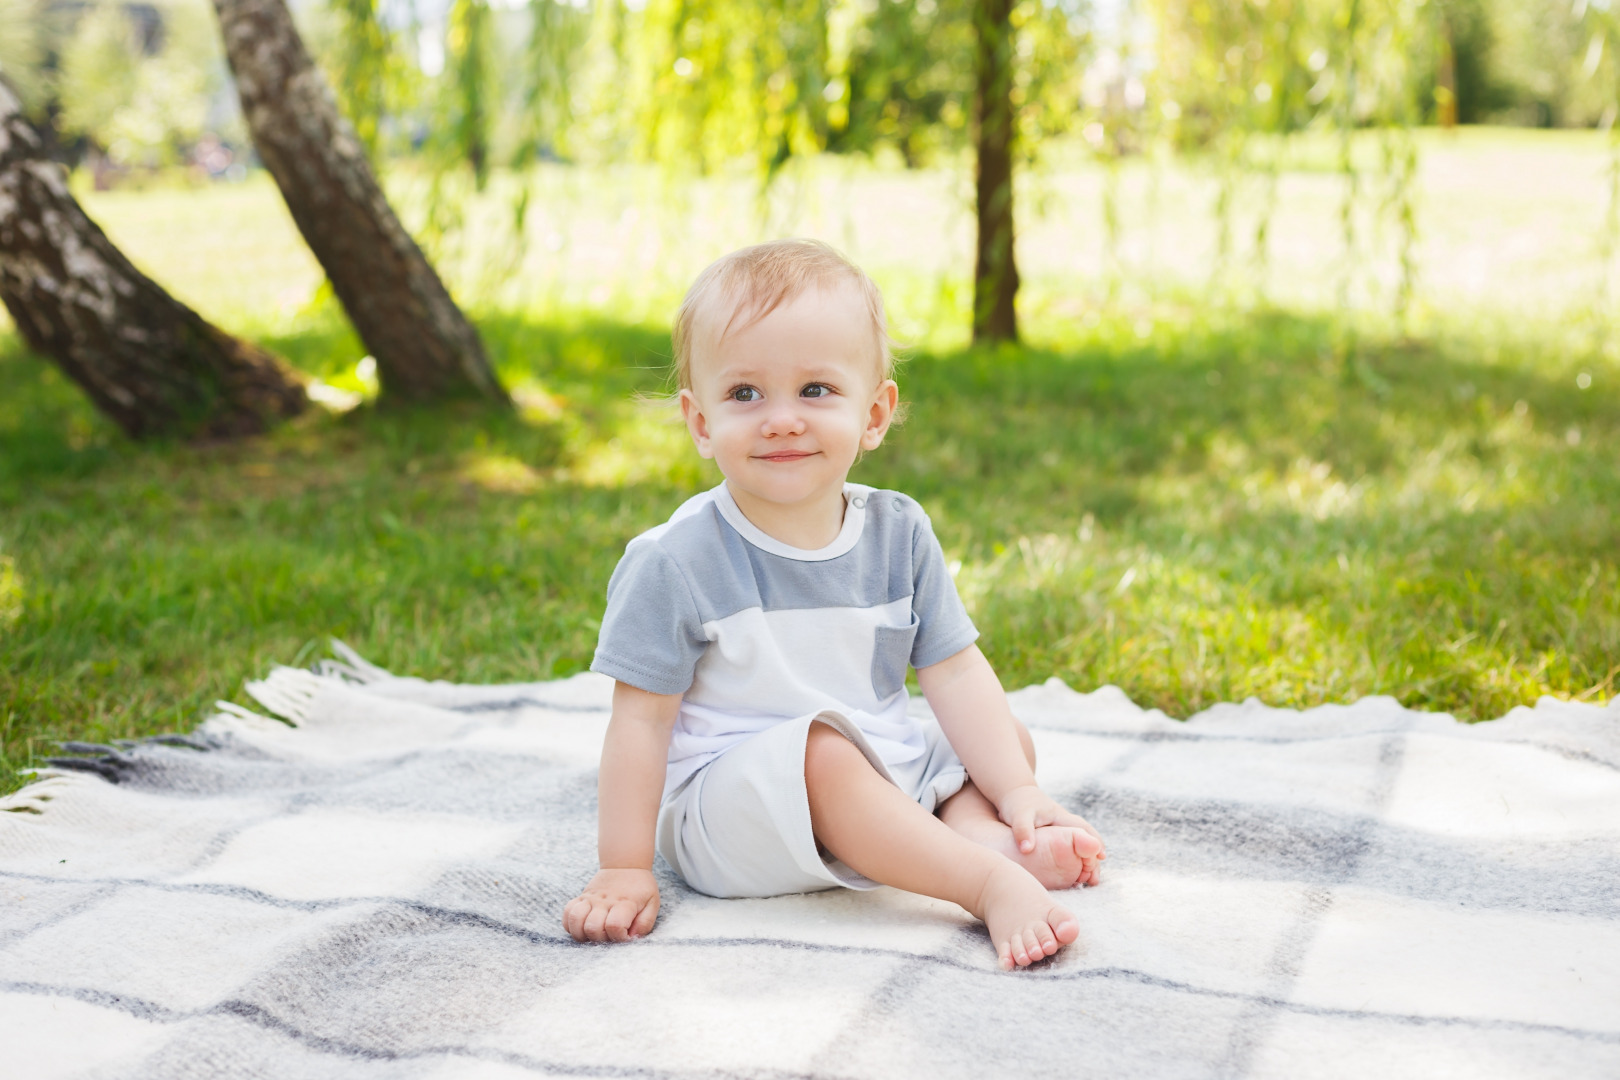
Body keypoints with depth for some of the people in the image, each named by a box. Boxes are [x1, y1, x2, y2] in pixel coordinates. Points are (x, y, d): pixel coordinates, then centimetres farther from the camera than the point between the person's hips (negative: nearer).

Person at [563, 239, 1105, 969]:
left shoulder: (898, 533, 0)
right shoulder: (678, 561, -14)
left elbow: (954, 671, 1)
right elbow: (641, 717, -11)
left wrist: (1016, 793, -8)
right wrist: (624, 871, -12)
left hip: (881, 778, 6)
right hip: (725, 797, -6)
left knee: (1008, 739, 3)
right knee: (820, 750, -34)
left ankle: (992, 840, -24)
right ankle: (992, 886, -34)